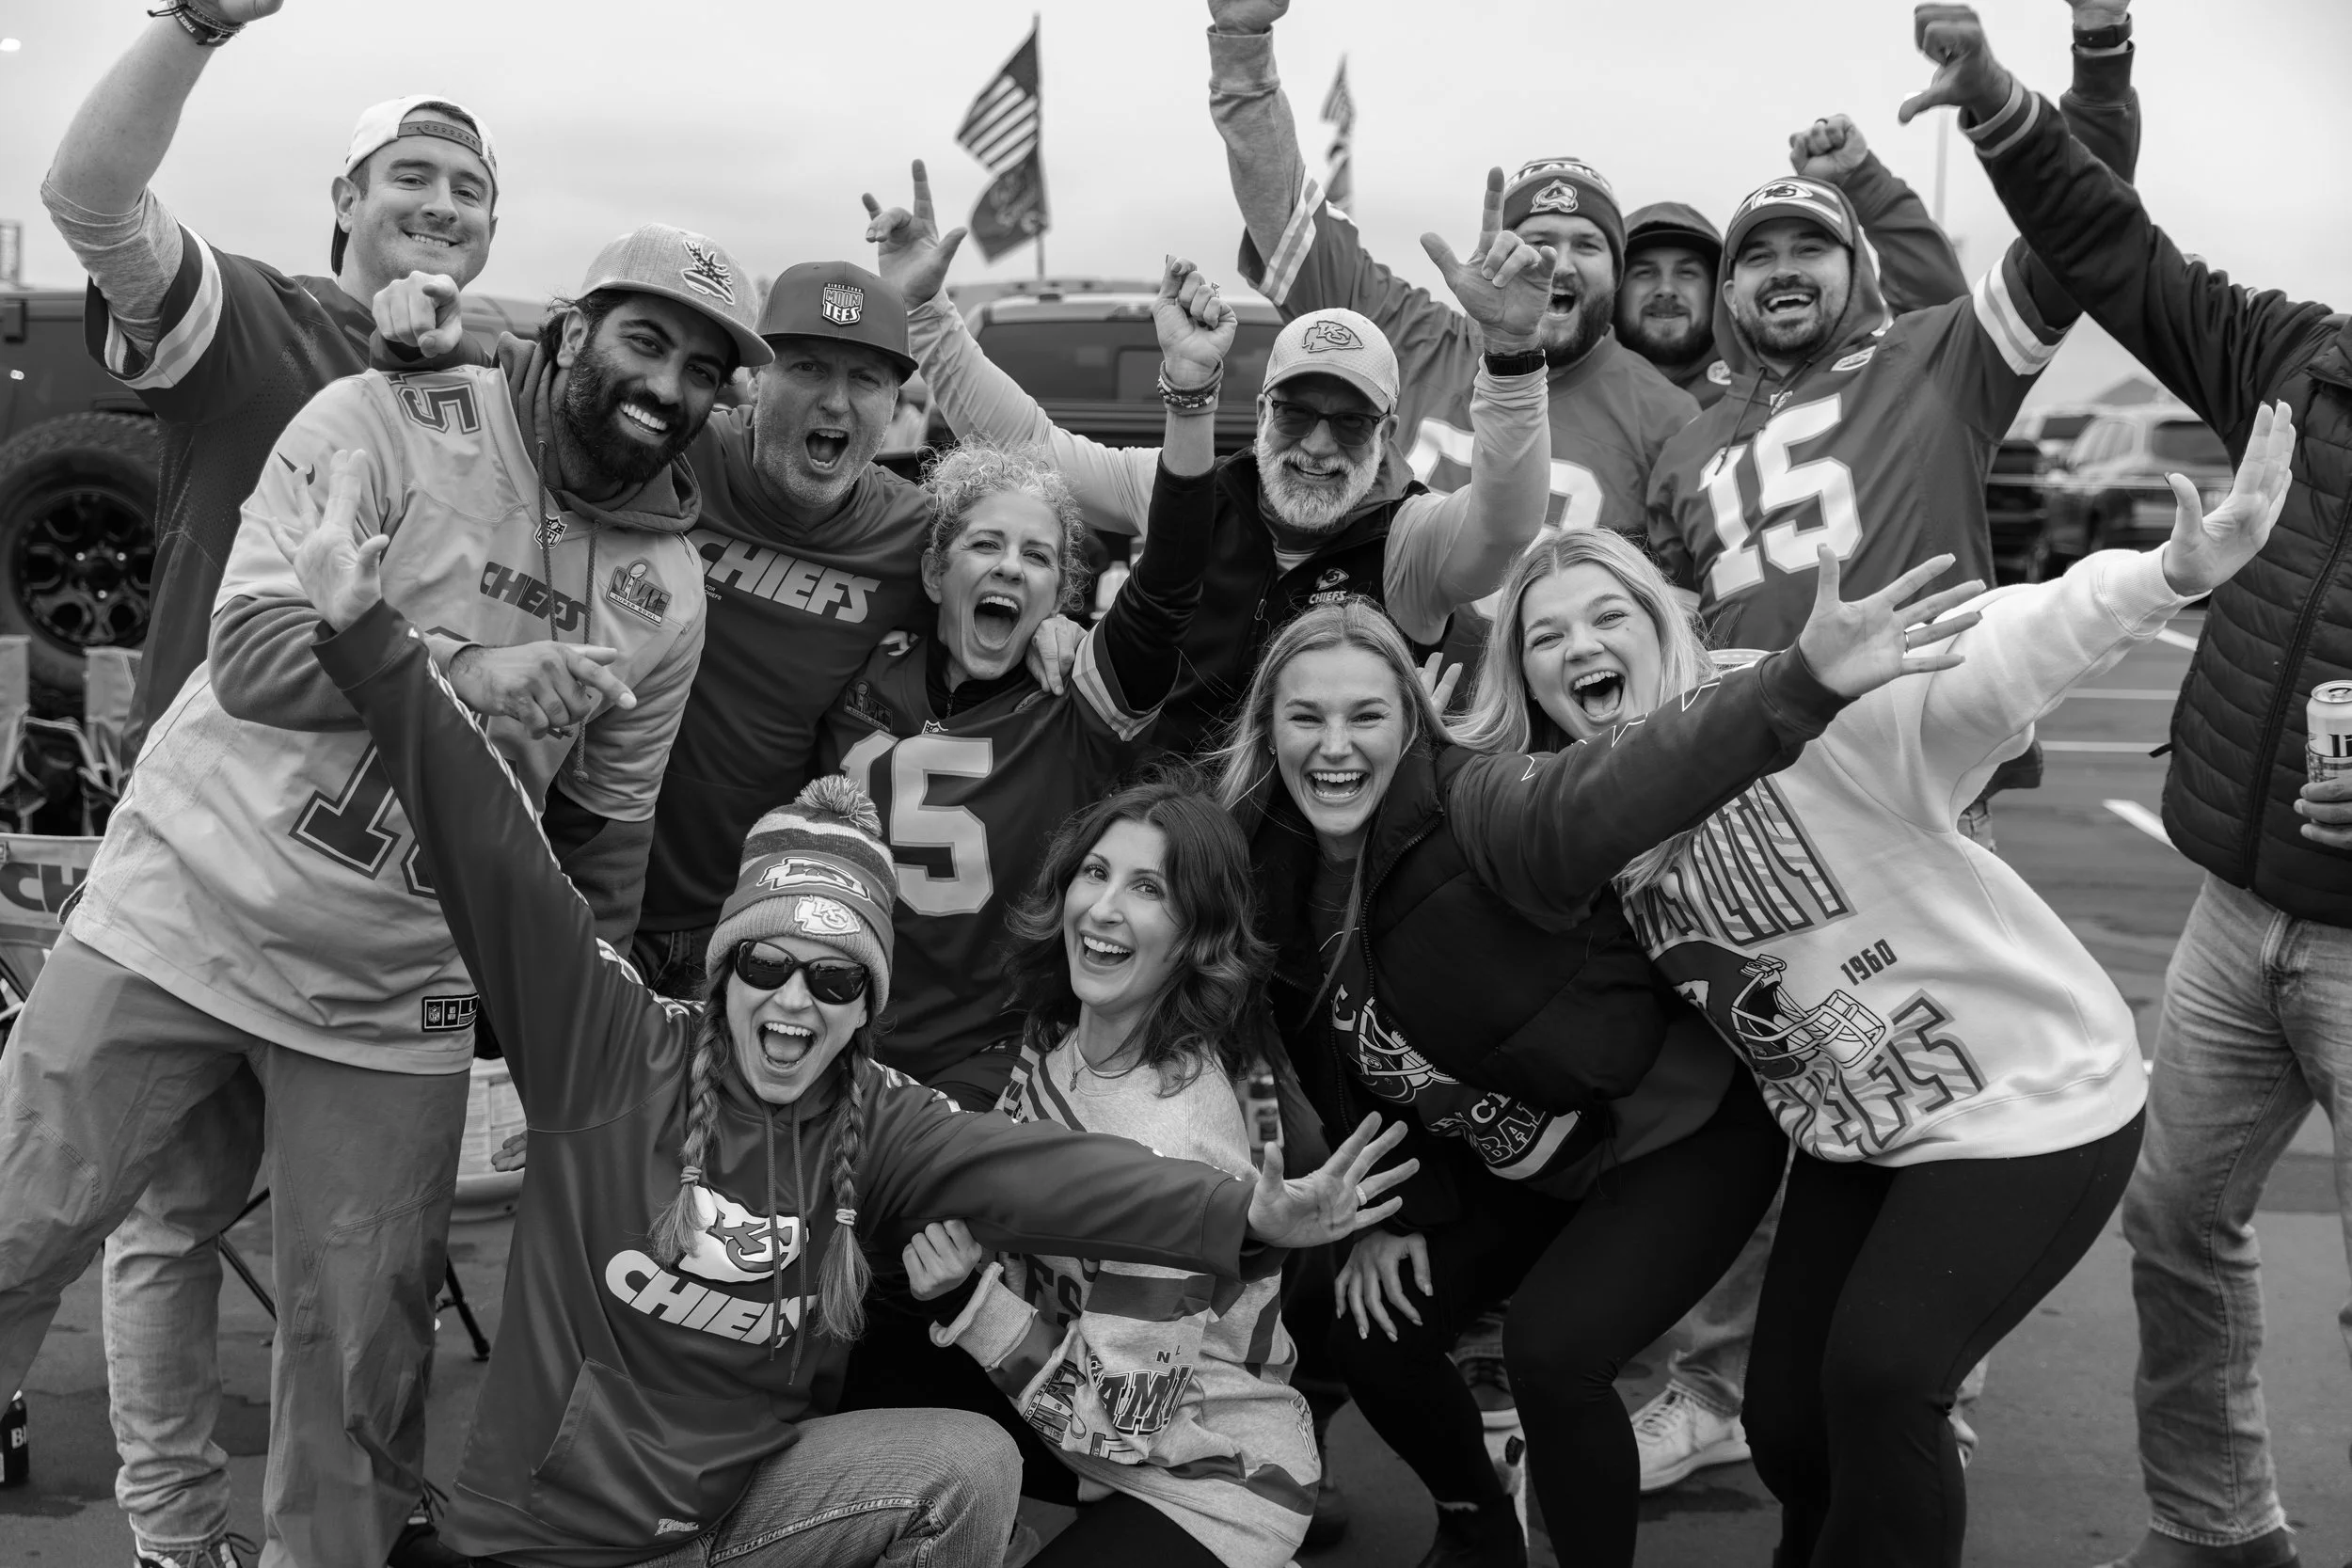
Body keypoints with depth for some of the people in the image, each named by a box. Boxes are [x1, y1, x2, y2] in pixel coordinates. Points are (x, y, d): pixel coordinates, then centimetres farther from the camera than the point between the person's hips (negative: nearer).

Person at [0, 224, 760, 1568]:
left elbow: (606, 828, 12)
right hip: (185, 914, -2)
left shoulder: (668, 587, 3)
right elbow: (252, 651, -19)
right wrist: (465, 670, -33)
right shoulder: (384, 426, -10)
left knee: (368, 1353, 4)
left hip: (394, 1003, 3)